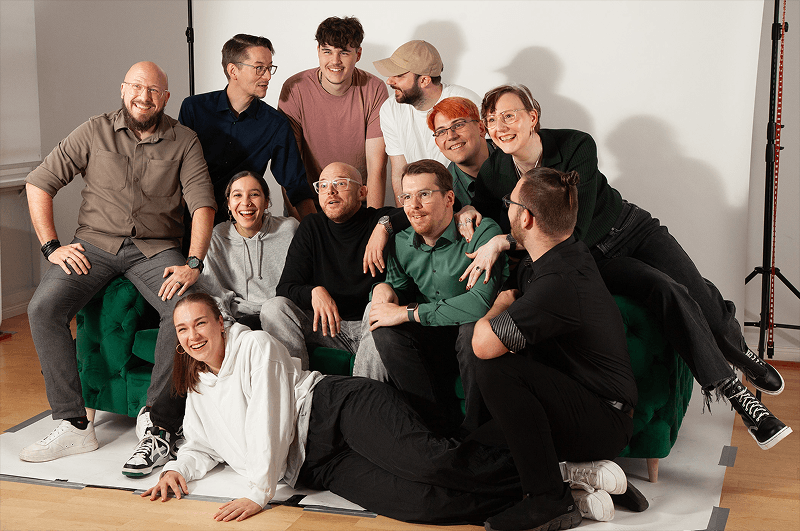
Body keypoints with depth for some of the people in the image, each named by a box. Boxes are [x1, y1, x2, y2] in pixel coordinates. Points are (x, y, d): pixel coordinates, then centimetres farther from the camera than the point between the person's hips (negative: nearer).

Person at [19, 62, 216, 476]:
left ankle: (160, 427, -24)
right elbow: (38, 183, 7)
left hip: (157, 248, -1)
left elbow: (202, 204, -2)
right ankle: (74, 425, -18)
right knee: (43, 308, -25)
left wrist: (193, 263, -17)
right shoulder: (94, 132, 6)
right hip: (96, 244, 1)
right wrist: (51, 247, -3)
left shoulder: (183, 140, 5)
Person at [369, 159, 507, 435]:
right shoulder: (401, 244, 0)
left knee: (473, 326, -37)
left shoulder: (483, 232, -20)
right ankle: (442, 423, -14)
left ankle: (477, 428, -18)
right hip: (433, 344, 5)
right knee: (384, 331, -20)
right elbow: (400, 286, 14)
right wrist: (383, 288, -14)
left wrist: (406, 313, -28)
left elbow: (482, 301, -34)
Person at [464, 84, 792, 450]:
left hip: (630, 228, 0)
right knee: (668, 293, -28)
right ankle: (732, 390, -17)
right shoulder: (493, 173, -14)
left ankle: (739, 353, 20)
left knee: (700, 296, -17)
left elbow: (573, 230, -28)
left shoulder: (575, 146, -22)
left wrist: (504, 242, -35)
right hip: (590, 257, 0)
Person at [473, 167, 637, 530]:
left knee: (496, 371, -28)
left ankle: (551, 501, -18)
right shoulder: (569, 253, 5)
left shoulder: (559, 284, -28)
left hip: (605, 427, -10)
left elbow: (484, 345, -29)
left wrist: (500, 306, -8)